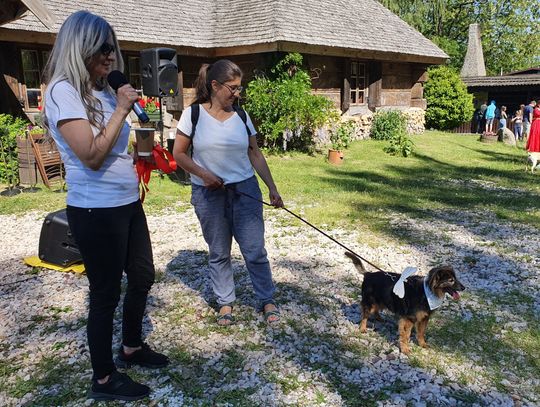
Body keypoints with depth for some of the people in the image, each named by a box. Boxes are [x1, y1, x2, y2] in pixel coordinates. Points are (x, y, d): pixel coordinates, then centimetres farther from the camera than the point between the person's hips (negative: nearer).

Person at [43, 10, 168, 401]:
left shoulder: (101, 89, 9)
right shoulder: (63, 91, -15)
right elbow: (92, 156, -25)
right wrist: (121, 109, -20)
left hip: (128, 203, 9)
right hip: (96, 210, -9)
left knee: (142, 276, 19)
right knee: (106, 293, 4)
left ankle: (132, 347, 41)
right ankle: (104, 379, 23)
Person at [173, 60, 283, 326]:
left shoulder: (241, 116, 4)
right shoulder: (193, 114, -4)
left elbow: (255, 154, 7)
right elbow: (179, 154, -1)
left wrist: (272, 188, 2)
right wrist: (203, 174, -15)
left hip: (245, 191, 2)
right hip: (208, 194, -1)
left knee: (255, 250, 3)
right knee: (218, 254, 9)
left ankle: (267, 300, 20)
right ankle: (225, 302, 26)